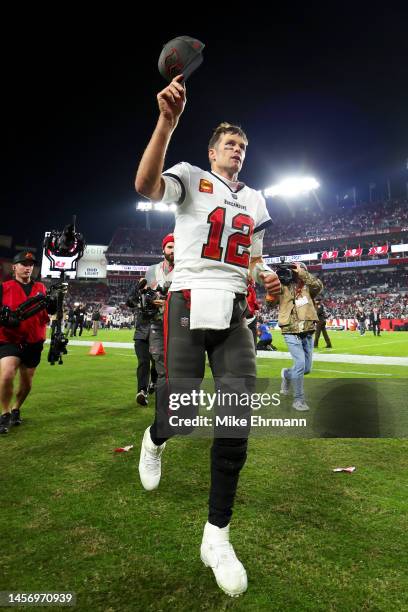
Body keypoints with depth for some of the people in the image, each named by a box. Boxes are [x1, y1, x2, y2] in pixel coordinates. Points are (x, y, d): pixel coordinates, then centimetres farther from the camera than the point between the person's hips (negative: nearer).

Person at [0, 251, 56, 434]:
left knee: (27, 383, 12)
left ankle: (16, 409, 39)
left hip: (34, 342, 3)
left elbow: (52, 311, -1)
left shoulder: (41, 288, 7)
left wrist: (56, 299, -21)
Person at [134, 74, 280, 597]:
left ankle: (217, 533, 14)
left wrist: (265, 276, 3)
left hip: (234, 312, 5)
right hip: (189, 303, -4)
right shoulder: (192, 178, 7)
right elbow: (146, 186, -15)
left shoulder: (254, 200, 23)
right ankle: (156, 438, 35)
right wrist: (168, 120, -26)